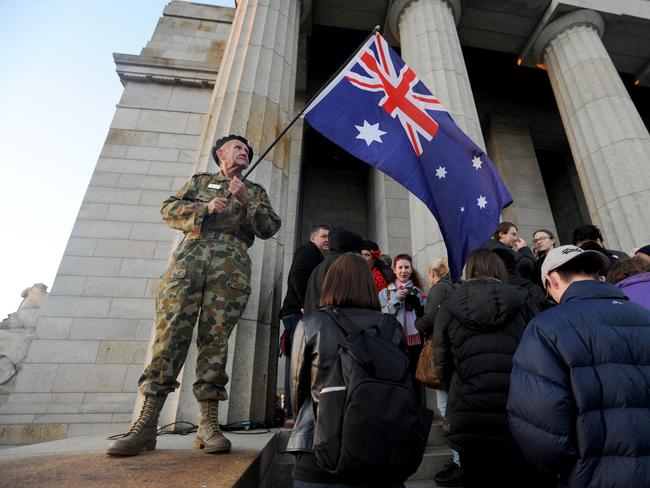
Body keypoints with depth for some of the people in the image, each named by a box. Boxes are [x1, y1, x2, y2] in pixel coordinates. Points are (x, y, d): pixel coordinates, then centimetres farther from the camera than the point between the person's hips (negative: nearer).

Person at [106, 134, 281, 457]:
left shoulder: (255, 191, 26)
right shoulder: (200, 180, 27)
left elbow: (270, 228, 14)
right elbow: (169, 209, 17)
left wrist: (246, 202, -1)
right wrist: (205, 207, 0)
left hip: (232, 263, 0)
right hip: (191, 253, 0)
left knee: (215, 338, -7)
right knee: (171, 329, -11)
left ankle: (208, 424, -3)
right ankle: (146, 424, -6)